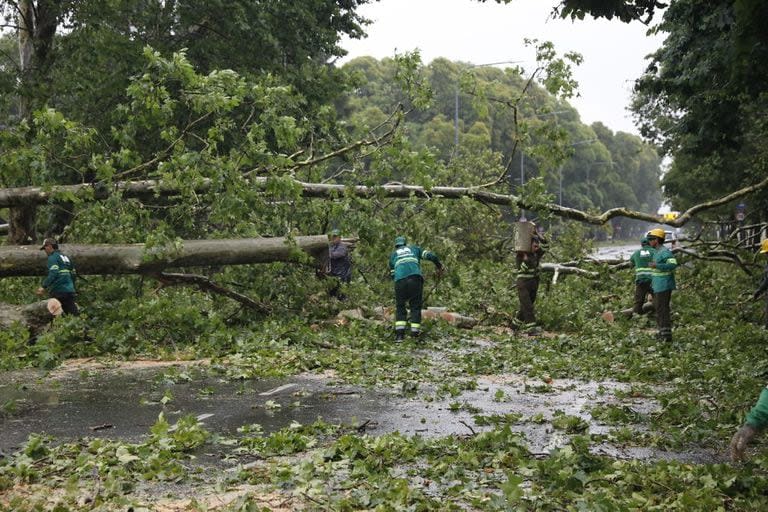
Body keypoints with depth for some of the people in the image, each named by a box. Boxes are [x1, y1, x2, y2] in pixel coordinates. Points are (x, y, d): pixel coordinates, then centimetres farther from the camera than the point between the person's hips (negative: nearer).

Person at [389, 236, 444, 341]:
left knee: (400, 307, 13)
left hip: (400, 280, 0)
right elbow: (431, 255, 15)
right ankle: (415, 334, 2)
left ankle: (399, 334, 0)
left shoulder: (393, 255, 30)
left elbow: (392, 274, 26)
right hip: (415, 277, 0)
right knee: (415, 307, 10)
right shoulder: (414, 248, 28)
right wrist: (440, 267, 27)